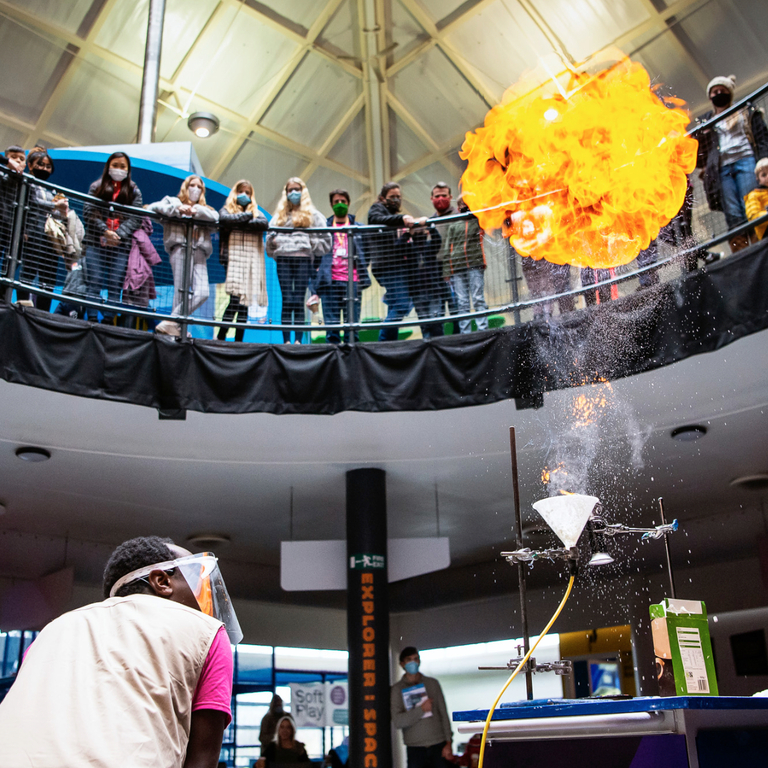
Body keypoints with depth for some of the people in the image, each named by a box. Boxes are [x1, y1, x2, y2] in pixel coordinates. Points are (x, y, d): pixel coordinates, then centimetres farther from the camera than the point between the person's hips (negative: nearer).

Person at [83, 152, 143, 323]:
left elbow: (136, 217, 3)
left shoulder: (133, 191, 15)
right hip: (96, 243, 0)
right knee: (94, 283, -6)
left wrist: (119, 234, -13)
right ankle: (91, 318, -6)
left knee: (115, 286, -5)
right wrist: (105, 231, -12)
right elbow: (88, 212, 3)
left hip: (121, 245, 0)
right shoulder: (97, 187, 15)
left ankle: (108, 320, -4)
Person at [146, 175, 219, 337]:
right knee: (182, 292, -14)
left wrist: (196, 211, -6)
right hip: (181, 249, -3)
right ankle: (174, 326, -9)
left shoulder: (205, 209, 30)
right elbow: (152, 208, 4)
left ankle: (170, 323, -11)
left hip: (199, 253, 3)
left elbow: (215, 217, 7)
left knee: (202, 293, -14)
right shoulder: (173, 201, 22)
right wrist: (177, 209, -4)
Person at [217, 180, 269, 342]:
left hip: (252, 260, 3)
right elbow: (224, 219, -10)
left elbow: (264, 223, -2)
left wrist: (239, 224, -7)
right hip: (235, 258, -3)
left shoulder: (256, 212, 22)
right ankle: (221, 337, -13)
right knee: (235, 298, -17)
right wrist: (247, 215, 0)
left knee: (245, 302, 0)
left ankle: (239, 340, 2)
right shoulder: (227, 209, 16)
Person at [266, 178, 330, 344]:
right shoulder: (279, 216, 22)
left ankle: (298, 340, -4)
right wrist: (273, 241, 2)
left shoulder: (313, 215, 12)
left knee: (299, 300, -5)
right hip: (283, 260, 2)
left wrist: (309, 242, -6)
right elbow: (270, 240, 23)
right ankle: (286, 340, -6)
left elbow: (325, 241, 7)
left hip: (303, 260, -2)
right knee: (286, 300, -5)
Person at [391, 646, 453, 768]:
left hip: (439, 745, 2)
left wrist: (448, 742, 1)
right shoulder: (398, 689, 1)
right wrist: (421, 709, -15)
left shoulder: (432, 683, 9)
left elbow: (444, 714, 8)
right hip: (415, 748, -2)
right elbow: (397, 721, -10)